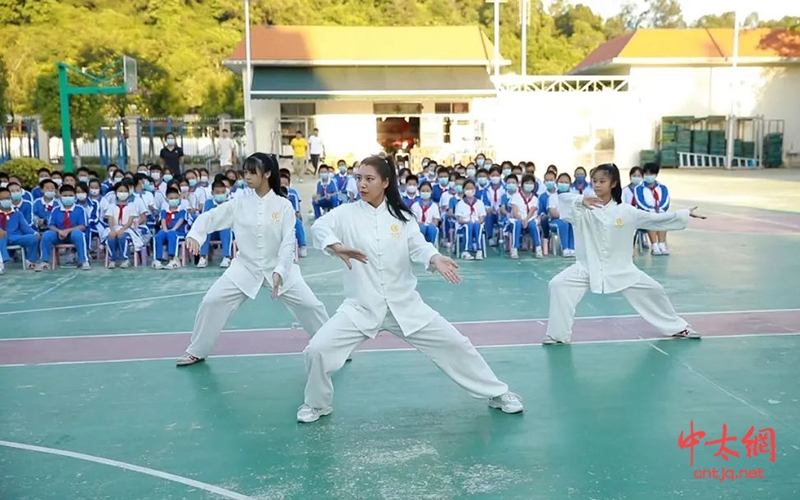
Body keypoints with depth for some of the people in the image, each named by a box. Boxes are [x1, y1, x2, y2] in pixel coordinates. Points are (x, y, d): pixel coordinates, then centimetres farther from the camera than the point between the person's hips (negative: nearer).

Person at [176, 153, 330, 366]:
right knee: (212, 302, -6)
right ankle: (196, 352, 14)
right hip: (246, 267, 2)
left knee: (310, 305, -3)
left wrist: (279, 271, -26)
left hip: (278, 267, -1)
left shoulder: (283, 205, -10)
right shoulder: (239, 203, -5)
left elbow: (288, 242, -14)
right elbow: (210, 217, -6)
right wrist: (194, 235, -27)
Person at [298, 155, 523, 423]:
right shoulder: (347, 214, -4)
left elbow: (418, 246, -12)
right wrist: (336, 246, -46)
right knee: (317, 349, -15)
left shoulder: (402, 216, 1)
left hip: (404, 305, 1)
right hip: (362, 307, -1)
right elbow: (319, 227, -24)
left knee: (455, 344, 4)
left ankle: (497, 393, 25)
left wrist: (435, 259, -36)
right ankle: (317, 404, 15)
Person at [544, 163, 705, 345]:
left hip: (620, 269, 2)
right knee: (558, 285, -22)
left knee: (653, 290, 9)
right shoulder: (584, 209, -10)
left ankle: (677, 327, 37)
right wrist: (580, 200, -48)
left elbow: (655, 219, 2)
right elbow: (563, 199, -28)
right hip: (588, 267, -1)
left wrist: (685, 214, -1)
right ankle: (557, 334, -7)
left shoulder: (626, 211, -4)